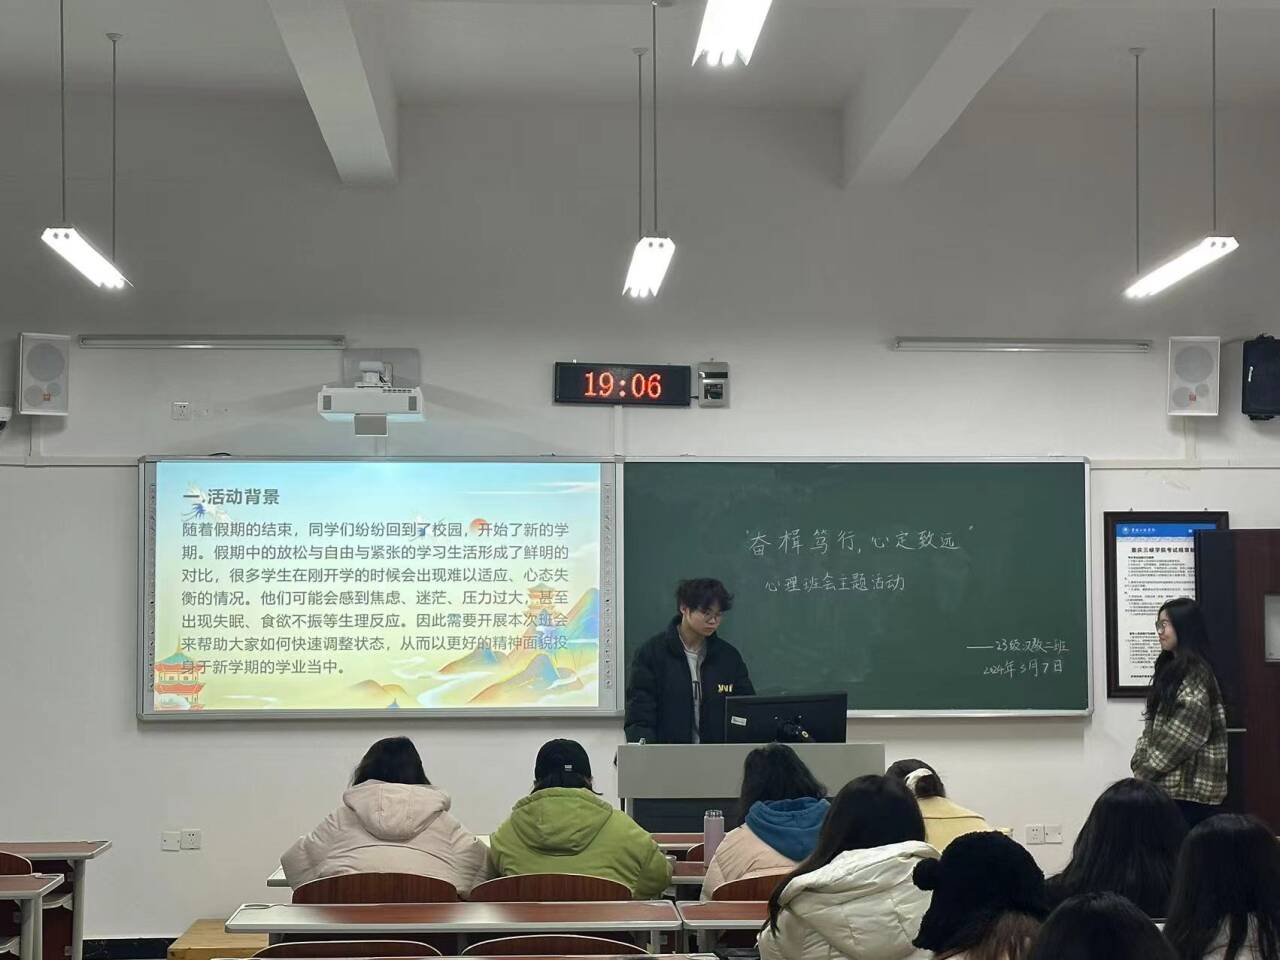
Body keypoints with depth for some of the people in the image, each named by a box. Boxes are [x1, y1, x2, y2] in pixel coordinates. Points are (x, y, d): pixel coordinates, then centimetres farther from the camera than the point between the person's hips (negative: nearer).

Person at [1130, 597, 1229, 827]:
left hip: (1190, 785, -8)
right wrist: (1140, 761, 2)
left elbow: (1184, 735, -15)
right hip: (1168, 784, 8)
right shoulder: (1170, 669, 16)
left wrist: (1148, 768, -10)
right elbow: (1153, 725, 16)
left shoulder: (1196, 674, -10)